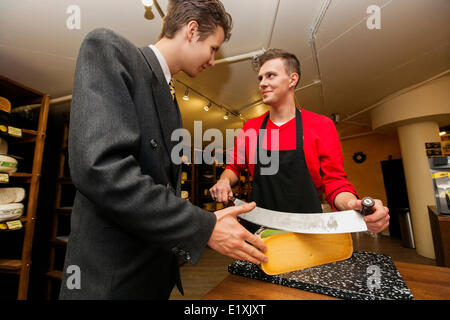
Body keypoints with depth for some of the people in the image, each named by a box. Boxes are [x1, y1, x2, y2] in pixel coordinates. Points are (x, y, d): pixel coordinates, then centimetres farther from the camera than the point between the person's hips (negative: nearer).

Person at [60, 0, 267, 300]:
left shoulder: (169, 97, 10)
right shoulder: (109, 48, -12)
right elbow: (101, 169, -27)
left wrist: (210, 220, 9)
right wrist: (204, 228, -23)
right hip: (112, 270, -7)